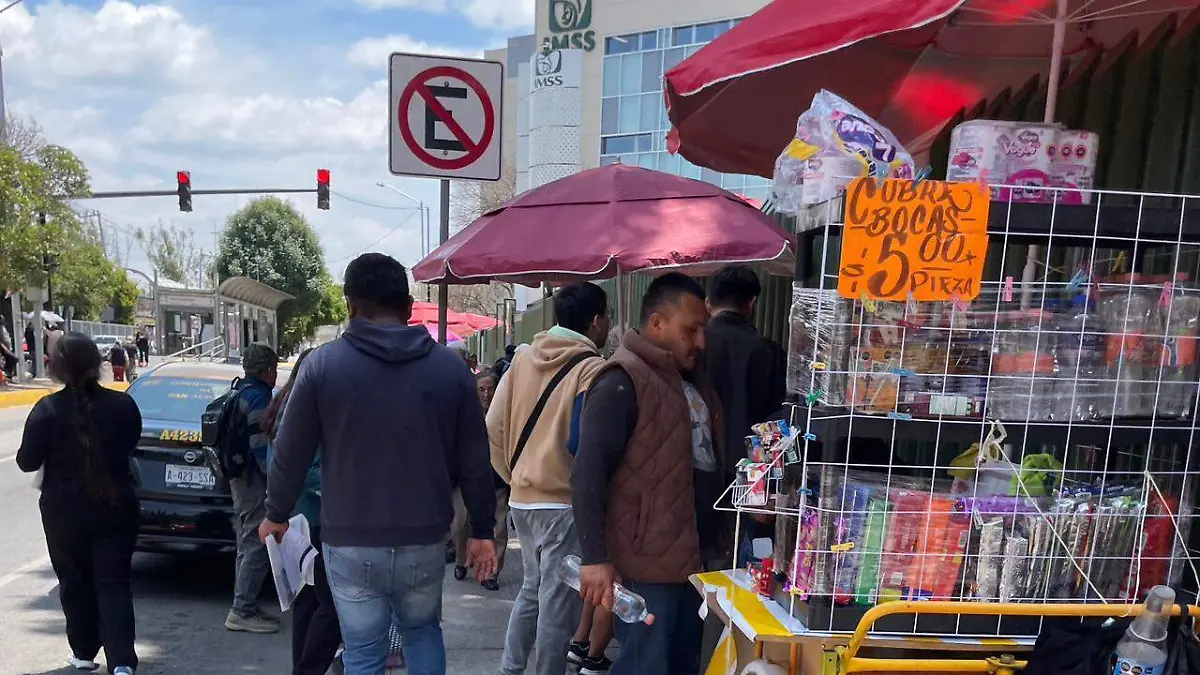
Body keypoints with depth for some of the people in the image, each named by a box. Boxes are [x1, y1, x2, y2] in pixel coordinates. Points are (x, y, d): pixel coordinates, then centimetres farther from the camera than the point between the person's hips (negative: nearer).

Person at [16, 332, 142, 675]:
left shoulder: (48, 409, -14)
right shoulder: (122, 404, -8)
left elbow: (27, 461, -7)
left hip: (64, 512, -1)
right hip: (115, 508, 1)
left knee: (75, 582, 17)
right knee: (114, 583, 5)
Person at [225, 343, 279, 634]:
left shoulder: (243, 391, 15)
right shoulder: (258, 396, -16)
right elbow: (260, 446, -22)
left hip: (241, 478, 11)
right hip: (254, 480, -11)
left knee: (248, 546, 15)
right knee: (257, 546, -6)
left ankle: (245, 607, 23)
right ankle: (243, 612, -1)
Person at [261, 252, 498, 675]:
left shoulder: (323, 364, -6)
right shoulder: (450, 366, -2)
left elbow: (291, 452, -1)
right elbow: (474, 460, 0)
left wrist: (276, 514, 17)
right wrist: (482, 530, 11)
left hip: (350, 542, -1)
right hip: (425, 539, 2)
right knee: (423, 632, 25)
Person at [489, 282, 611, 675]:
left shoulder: (523, 359, 4)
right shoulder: (592, 369, -14)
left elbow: (494, 427, 4)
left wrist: (515, 476, 15)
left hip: (522, 498, 7)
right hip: (564, 502, -7)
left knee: (533, 588, 23)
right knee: (558, 601, 6)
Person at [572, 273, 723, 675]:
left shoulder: (692, 381, 14)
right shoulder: (622, 382, -14)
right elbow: (588, 474, -19)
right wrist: (595, 557, -23)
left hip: (694, 557, 9)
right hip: (647, 563, -9)